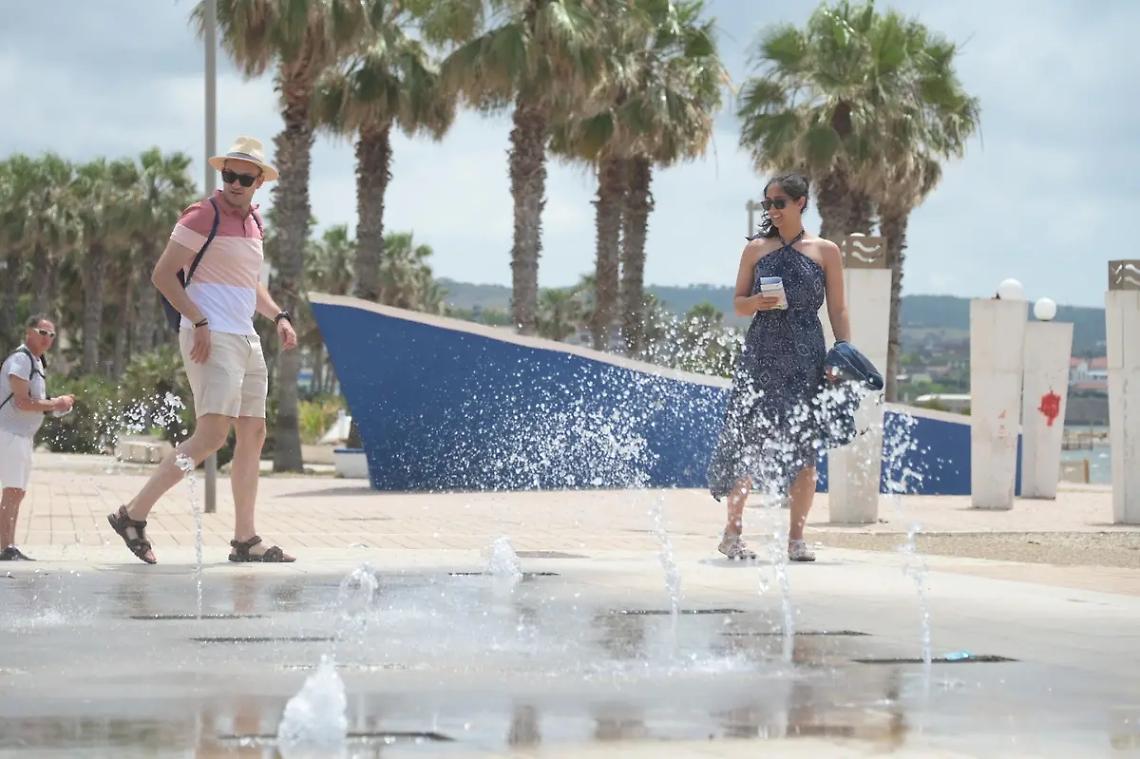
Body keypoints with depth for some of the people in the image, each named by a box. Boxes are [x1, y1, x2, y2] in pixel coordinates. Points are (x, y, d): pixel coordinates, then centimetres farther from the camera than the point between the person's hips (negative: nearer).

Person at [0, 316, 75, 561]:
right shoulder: (20, 359, -14)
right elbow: (22, 402, -21)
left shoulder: (36, 361, 17)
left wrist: (57, 404, 8)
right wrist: (55, 405, -13)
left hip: (24, 435, 10)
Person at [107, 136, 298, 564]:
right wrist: (200, 322, -20)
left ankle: (245, 540, 12)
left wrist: (278, 316, 14)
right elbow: (163, 274, -13)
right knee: (212, 435, -18)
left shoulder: (253, 222, 16)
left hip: (246, 338, 9)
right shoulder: (203, 216, -9)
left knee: (253, 436, 8)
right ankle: (133, 515, -14)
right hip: (213, 338, -9)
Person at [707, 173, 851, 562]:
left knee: (804, 449, -2)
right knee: (747, 442, -4)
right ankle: (732, 532, 7)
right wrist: (758, 302, -10)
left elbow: (838, 310, 8)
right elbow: (738, 303, 12)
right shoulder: (756, 249, 9)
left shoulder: (825, 251, 6)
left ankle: (796, 538, 7)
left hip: (806, 359, 0)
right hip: (761, 355, 0)